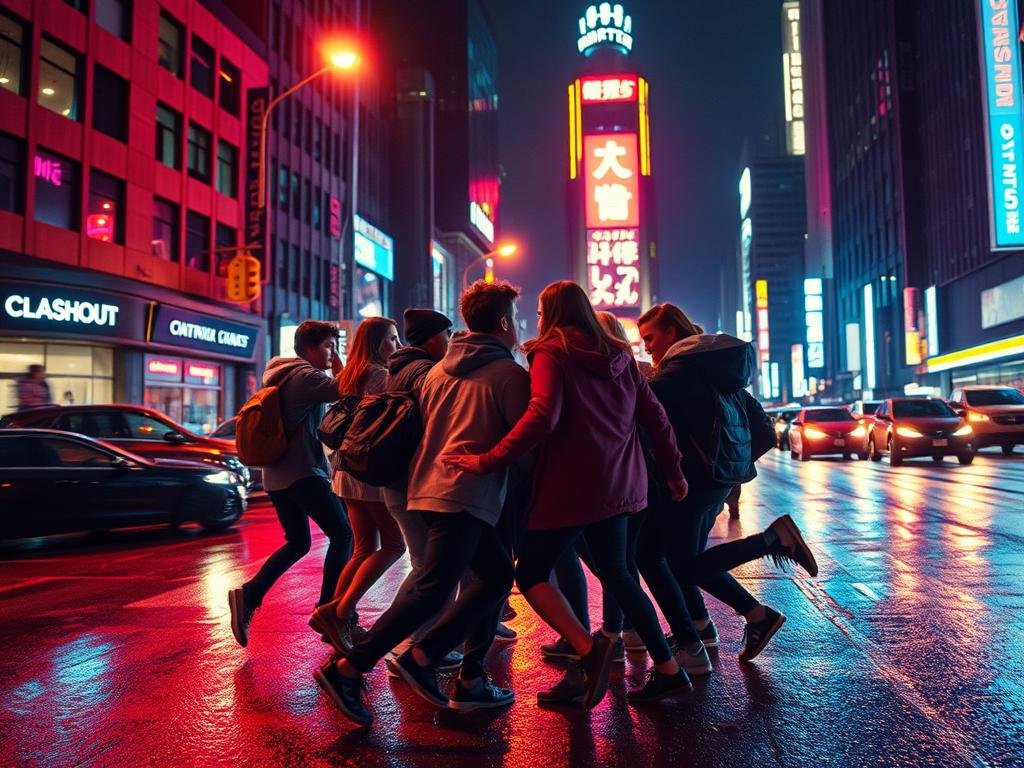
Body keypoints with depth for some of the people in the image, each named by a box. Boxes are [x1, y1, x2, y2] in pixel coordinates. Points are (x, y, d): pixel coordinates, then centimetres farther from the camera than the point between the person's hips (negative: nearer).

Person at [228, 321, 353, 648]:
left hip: (277, 474, 10)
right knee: (342, 534, -2)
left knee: (297, 543, 17)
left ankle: (249, 595, 5)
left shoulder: (283, 375, 19)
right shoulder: (305, 375, -11)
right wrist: (339, 366, -3)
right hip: (303, 472, -10)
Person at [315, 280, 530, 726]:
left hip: (430, 486, 9)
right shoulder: (508, 373, -6)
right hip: (466, 494, -9)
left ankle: (471, 680, 11)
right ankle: (348, 669, -6)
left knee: (495, 574, 15)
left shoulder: (438, 370, 16)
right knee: (431, 590, -6)